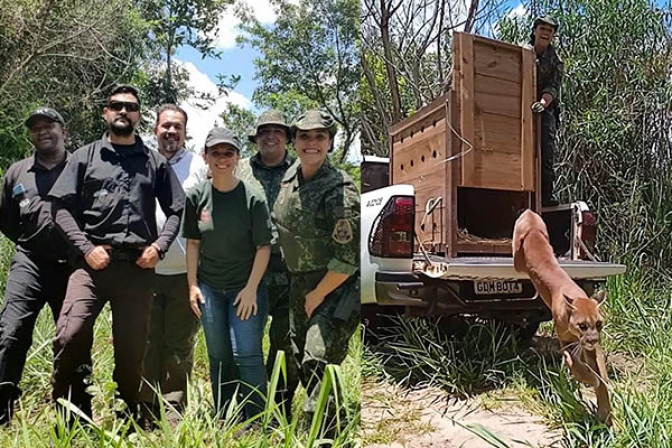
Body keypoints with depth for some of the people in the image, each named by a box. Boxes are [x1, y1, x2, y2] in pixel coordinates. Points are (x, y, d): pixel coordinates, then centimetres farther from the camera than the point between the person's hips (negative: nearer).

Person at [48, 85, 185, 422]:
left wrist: (158, 246, -2)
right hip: (92, 263, 0)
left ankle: (127, 419, 23)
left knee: (132, 348, 6)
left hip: (138, 266, 1)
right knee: (70, 336, -16)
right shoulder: (86, 156, 10)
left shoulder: (155, 162, 12)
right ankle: (70, 418, 3)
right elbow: (62, 206, 5)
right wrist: (86, 248, -8)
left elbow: (177, 210, 12)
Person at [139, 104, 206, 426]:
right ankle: (146, 410, 22)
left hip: (185, 272, -1)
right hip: (147, 270, 2)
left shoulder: (199, 166, 5)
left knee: (179, 345, 7)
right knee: (148, 342, 8)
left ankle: (173, 412, 19)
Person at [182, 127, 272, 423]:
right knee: (218, 357, 13)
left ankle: (256, 422, 10)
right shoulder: (196, 196, 1)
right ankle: (222, 421, 28)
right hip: (209, 287, 4)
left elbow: (264, 246, -8)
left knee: (246, 354, -6)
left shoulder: (252, 198, -10)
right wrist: (192, 284, 2)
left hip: (246, 288, -4)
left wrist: (251, 288, -13)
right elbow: (193, 242, 6)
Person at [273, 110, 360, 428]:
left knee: (317, 362, -12)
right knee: (300, 359, 18)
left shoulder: (339, 189, -22)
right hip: (299, 283, 8)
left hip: (336, 286, -8)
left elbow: (348, 259, -22)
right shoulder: (291, 176, 1)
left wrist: (317, 295, -13)